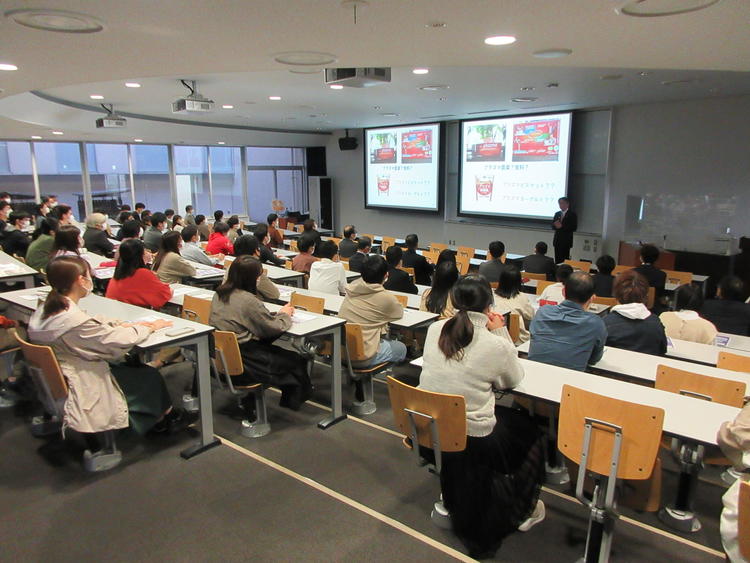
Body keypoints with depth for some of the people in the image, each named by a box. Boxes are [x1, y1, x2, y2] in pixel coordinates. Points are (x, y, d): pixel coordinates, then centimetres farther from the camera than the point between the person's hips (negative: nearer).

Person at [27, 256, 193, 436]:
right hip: (83, 395, -9)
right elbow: (121, 341, -22)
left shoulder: (41, 313, -4)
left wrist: (124, 325, 1)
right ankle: (167, 416, 34)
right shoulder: (75, 321, -32)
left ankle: (156, 419, 30)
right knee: (150, 377, 8)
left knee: (131, 366, 19)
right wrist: (150, 327, -6)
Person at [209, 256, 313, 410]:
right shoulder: (248, 300, -21)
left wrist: (278, 313, 9)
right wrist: (284, 314, 7)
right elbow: (275, 327, -12)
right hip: (240, 362, -9)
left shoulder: (220, 293, 4)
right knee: (295, 361, 7)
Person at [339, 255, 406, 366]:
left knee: (385, 340, 30)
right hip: (363, 358, -6)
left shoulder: (351, 288, 1)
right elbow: (399, 313, 9)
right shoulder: (386, 298, -15)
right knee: (401, 348, 19)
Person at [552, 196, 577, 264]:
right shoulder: (557, 214, 14)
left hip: (566, 241, -5)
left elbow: (574, 228, -11)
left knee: (565, 260, -8)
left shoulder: (572, 214, -3)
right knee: (557, 260, 5)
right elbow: (553, 226, 11)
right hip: (557, 240, 5)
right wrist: (556, 225, -13)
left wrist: (562, 226, -19)